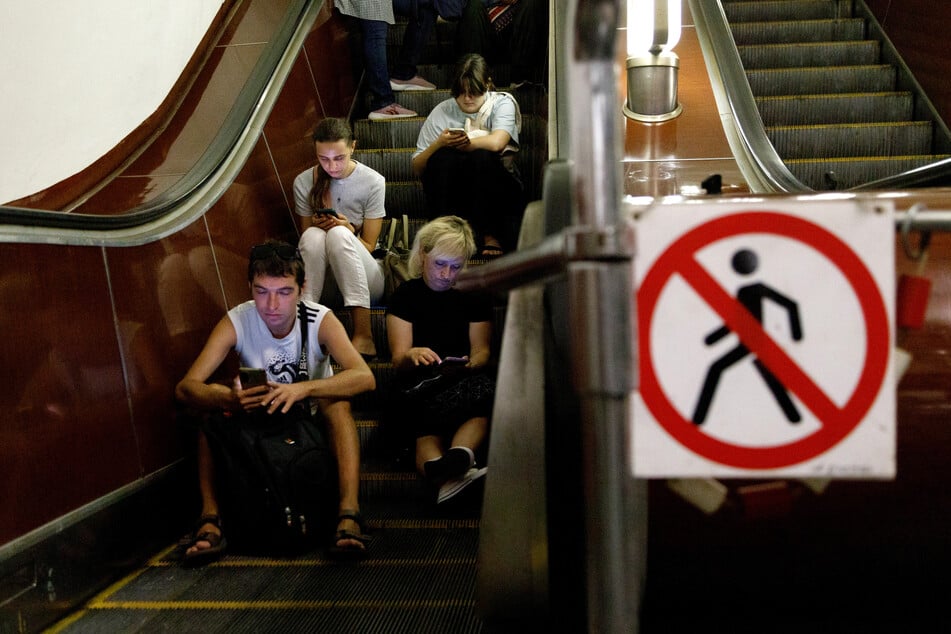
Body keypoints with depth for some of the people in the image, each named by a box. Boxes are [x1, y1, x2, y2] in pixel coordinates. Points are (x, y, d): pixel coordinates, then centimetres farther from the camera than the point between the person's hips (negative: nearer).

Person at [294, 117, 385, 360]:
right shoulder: (304, 182, 0)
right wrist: (316, 227, -15)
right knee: (313, 235, -30)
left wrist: (347, 230, -24)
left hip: (364, 279, -1)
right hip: (322, 282, 1)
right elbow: (306, 242, 8)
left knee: (339, 234, -33)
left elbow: (368, 246, -2)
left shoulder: (373, 181, -5)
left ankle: (363, 337, -42)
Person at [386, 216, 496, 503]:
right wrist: (412, 356, -26)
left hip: (466, 380, 2)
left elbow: (482, 352, 8)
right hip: (421, 385, -1)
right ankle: (452, 472, -68)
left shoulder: (474, 296, 16)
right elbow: (398, 359, 1)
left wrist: (469, 365, -19)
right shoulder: (406, 294, 10)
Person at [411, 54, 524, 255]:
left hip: (496, 191, -1)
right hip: (452, 192, 1)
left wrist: (455, 144, -15)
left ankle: (490, 236, -26)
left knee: (482, 156, -31)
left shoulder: (502, 103, 0)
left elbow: (496, 142, -24)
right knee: (443, 156, -28)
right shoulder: (442, 112, 4)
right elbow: (417, 168, 0)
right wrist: (439, 144, -19)